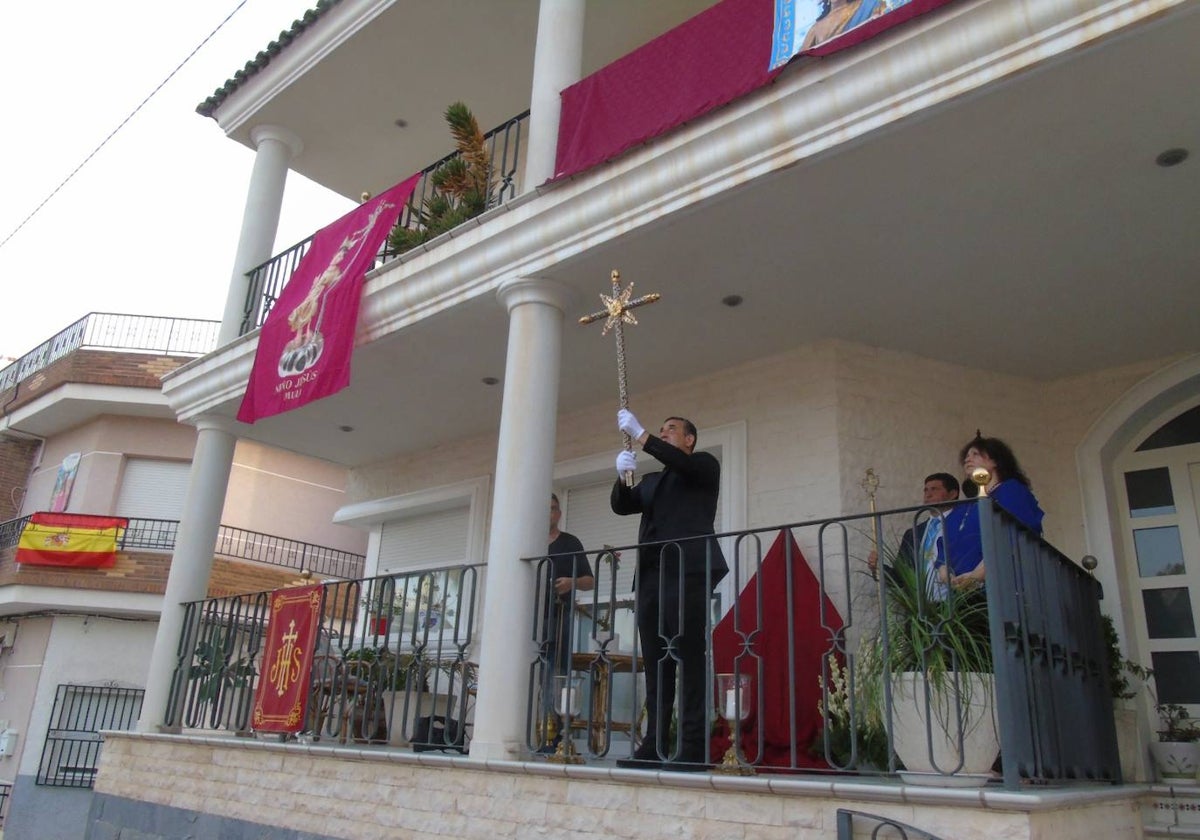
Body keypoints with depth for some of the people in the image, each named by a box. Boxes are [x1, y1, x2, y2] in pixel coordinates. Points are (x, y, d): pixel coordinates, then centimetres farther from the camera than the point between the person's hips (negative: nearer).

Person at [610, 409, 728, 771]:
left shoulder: (704, 464, 13)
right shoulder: (651, 480, 28)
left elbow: (682, 463, -10)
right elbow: (621, 506, 13)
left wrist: (640, 434, -10)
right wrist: (622, 475, -6)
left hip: (687, 571, -6)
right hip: (651, 575, 6)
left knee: (688, 657, -11)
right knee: (655, 660, 2)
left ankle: (694, 747, -11)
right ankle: (655, 745, 3)